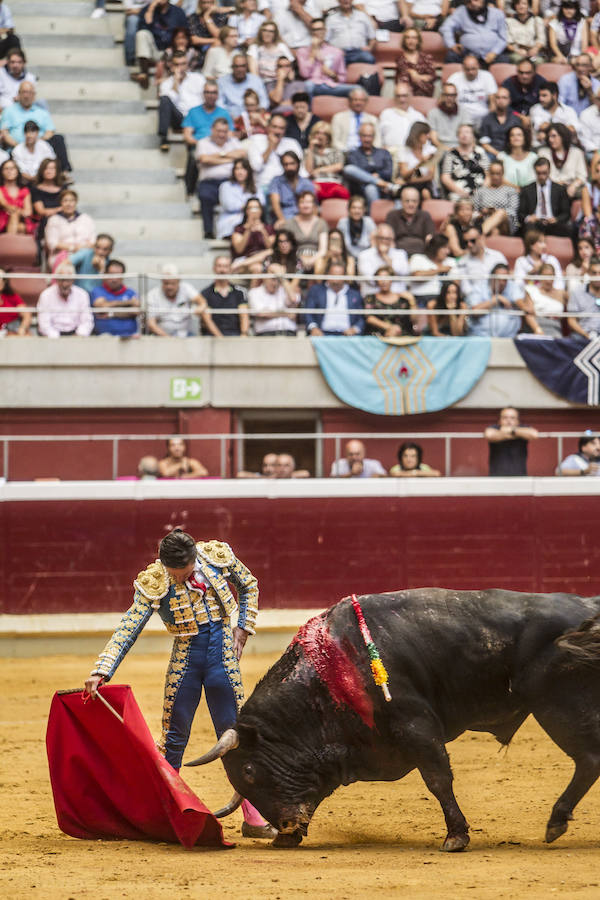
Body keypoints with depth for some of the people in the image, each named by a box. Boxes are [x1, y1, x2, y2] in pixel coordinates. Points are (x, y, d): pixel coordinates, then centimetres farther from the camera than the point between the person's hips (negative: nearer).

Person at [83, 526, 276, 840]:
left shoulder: (218, 556, -8)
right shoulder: (153, 583, -13)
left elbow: (249, 586, 12)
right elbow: (127, 630, -15)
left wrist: (242, 630, 4)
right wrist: (101, 672, -25)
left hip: (223, 655, 1)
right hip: (185, 658, -1)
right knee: (173, 738, 3)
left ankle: (252, 819, 8)